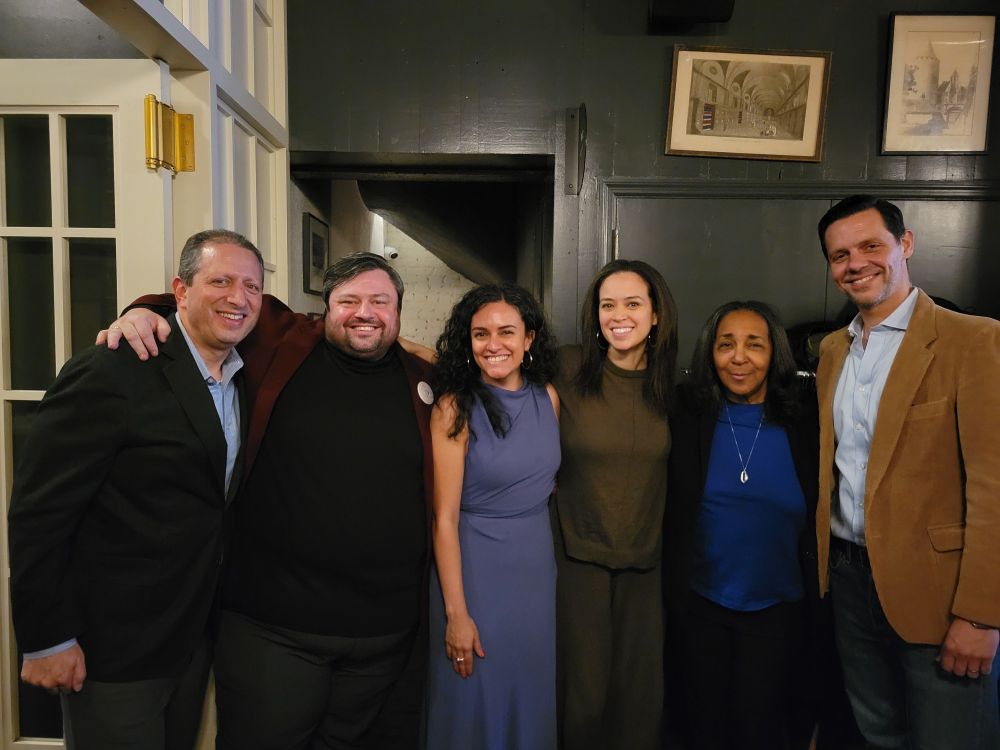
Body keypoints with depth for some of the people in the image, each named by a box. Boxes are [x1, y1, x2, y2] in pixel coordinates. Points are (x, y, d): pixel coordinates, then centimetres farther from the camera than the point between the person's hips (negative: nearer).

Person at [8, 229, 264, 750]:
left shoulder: (243, 379, 4)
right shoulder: (111, 372, -19)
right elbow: (38, 510, -18)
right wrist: (46, 639, -16)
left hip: (194, 640, 7)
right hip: (113, 650, -7)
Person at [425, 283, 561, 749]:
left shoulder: (548, 397, -1)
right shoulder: (456, 408, -14)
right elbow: (445, 518, -14)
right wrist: (456, 613, -15)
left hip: (537, 565, 4)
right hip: (474, 567, -4)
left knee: (531, 697, 20)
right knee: (473, 706, 12)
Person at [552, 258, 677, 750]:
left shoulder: (672, 385, -2)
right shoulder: (567, 371, -11)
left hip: (648, 561, 2)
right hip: (579, 556, -2)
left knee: (642, 691, 12)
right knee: (584, 688, 9)